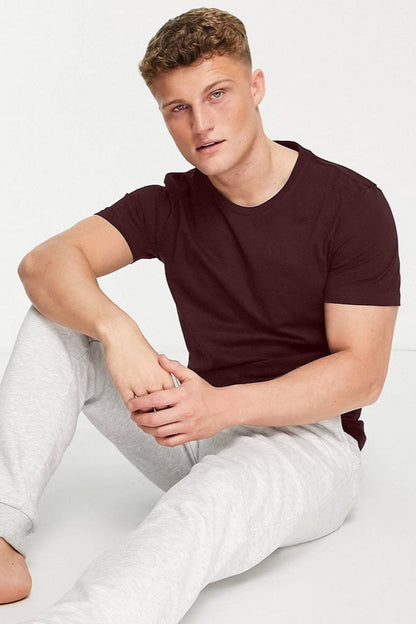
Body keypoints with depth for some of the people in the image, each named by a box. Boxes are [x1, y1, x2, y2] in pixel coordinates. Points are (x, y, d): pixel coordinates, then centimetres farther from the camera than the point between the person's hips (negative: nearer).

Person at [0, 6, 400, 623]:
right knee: (58, 320, -10)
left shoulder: (352, 204, -8)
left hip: (308, 440, -4)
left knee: (208, 503, -39)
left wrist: (223, 405, -28)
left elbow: (362, 373, -14)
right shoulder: (169, 206, 4)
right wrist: (115, 329, -33)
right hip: (202, 429, 5)